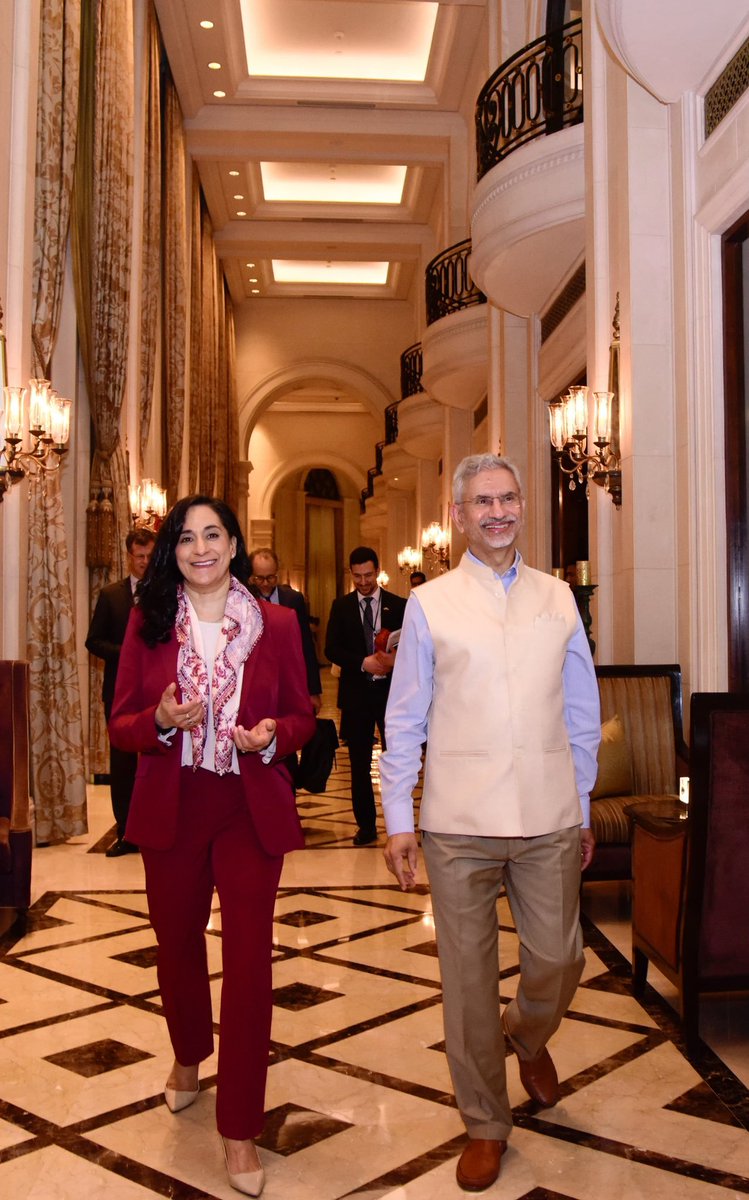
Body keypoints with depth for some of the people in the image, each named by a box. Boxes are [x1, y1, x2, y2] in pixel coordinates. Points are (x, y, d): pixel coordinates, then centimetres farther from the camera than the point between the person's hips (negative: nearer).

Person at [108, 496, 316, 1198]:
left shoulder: (276, 625, -3)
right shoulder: (148, 624, -1)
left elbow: (302, 716, 4)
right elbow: (120, 725, 0)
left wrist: (272, 735, -17)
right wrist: (162, 720, -21)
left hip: (251, 810, -1)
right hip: (170, 811, 2)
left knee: (248, 959, -1)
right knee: (176, 946, 19)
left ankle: (239, 1128, 17)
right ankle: (189, 1055, 51)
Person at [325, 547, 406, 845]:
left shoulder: (398, 605, 2)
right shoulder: (341, 606, 5)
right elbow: (331, 649, 0)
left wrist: (396, 659, -19)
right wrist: (363, 663, -15)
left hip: (390, 690, -1)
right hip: (356, 693, 2)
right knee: (359, 764, 8)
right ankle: (366, 825, 18)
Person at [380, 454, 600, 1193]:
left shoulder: (557, 599, 7)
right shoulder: (429, 604, 1)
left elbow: (582, 713, 12)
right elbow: (404, 721, 2)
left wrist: (583, 811, 12)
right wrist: (397, 821, -1)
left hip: (549, 823, 2)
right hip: (458, 824, -1)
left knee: (557, 964, 8)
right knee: (467, 978, 8)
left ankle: (528, 1036, 44)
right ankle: (485, 1125, 29)